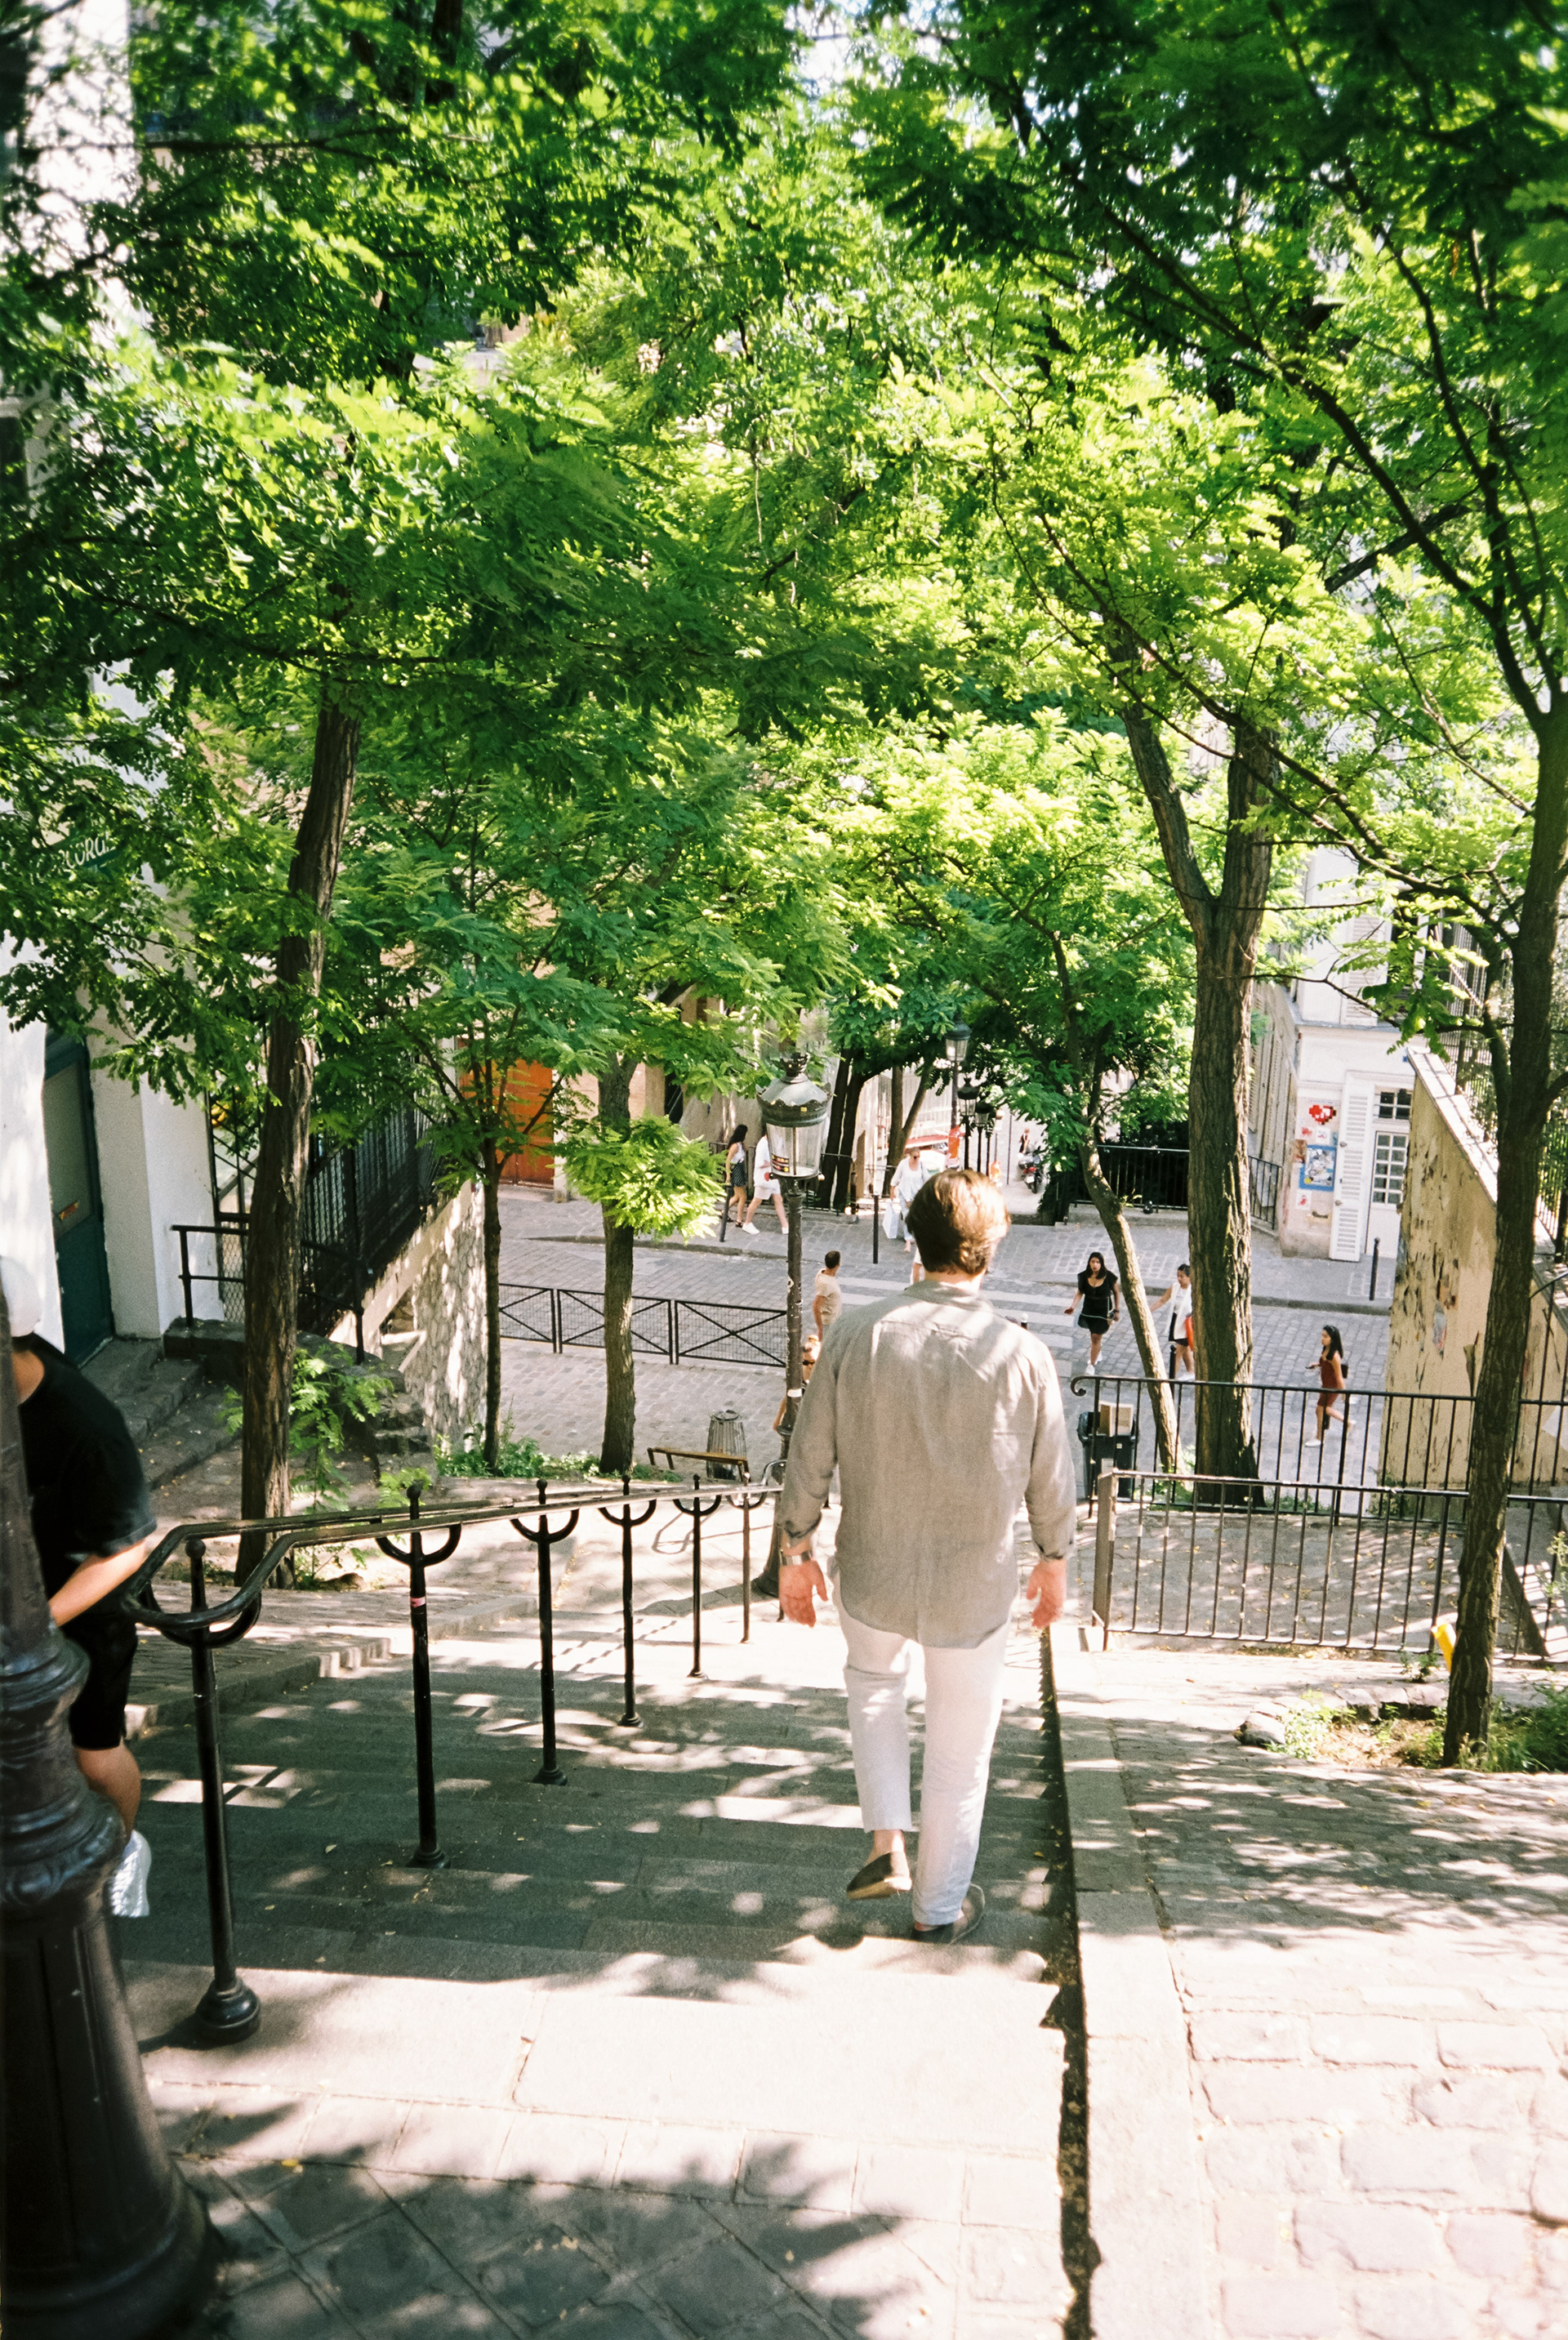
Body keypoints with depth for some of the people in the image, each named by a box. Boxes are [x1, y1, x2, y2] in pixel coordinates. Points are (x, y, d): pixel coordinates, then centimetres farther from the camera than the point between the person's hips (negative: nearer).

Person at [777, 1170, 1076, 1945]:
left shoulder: (856, 1334, -15)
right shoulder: (1023, 1355, -17)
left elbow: (808, 1458, -8)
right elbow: (1052, 1481, -5)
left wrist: (795, 1552, 7)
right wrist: (1054, 1562, 13)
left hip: (872, 1579, 1)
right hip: (975, 1590, -1)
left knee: (874, 1681, 32)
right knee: (959, 1749, 19)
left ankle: (889, 1842, 24)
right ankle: (938, 1905, 36)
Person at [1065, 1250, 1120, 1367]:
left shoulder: (1109, 1277, -16)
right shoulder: (1084, 1276, -10)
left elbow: (1117, 1292, -2)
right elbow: (1080, 1293, 0)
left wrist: (1117, 1310, 0)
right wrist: (1072, 1306, -14)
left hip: (1103, 1312, -3)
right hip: (1088, 1310, 3)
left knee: (1096, 1338, -4)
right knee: (1093, 1335, 20)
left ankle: (1092, 1365, 7)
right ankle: (1098, 1353, 49)